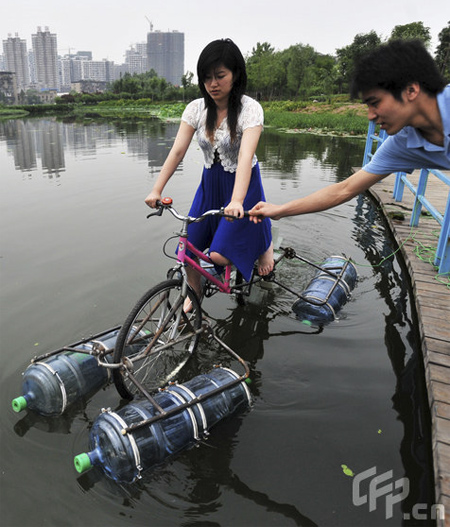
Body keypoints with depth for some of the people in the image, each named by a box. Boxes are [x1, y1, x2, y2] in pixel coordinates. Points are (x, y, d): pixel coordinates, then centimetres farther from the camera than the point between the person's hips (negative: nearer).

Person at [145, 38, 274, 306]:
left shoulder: (250, 109, -17)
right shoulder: (196, 108, -3)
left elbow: (246, 155, -31)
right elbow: (177, 151, -9)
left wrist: (236, 201, -45)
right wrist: (156, 190, -20)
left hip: (242, 185, -4)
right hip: (210, 184, 5)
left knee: (219, 255, -15)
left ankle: (264, 243, 14)